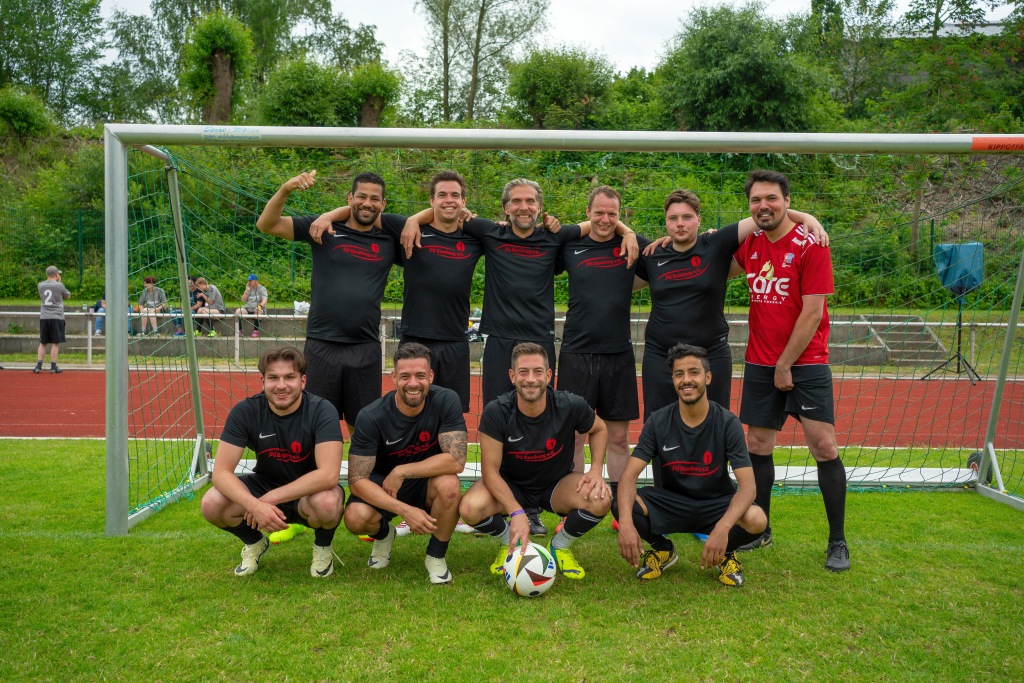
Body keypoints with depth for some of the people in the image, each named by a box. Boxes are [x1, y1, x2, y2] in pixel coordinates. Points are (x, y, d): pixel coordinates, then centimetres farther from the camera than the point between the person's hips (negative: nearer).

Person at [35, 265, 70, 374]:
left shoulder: (40, 285, 6)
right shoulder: (59, 285, -7)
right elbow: (68, 296, 8)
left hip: (43, 318, 4)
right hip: (56, 317, -4)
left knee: (43, 343, 11)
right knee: (55, 343, 0)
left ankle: (38, 366, 5)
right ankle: (53, 367, 0)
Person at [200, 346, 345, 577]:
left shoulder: (321, 411, -24)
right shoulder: (245, 411, -15)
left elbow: (328, 475, -33)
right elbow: (221, 472, -19)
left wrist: (271, 498, -31)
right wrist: (254, 506, -36)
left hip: (310, 490, -3)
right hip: (265, 484, 3)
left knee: (328, 503, -38)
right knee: (212, 504, -24)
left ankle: (323, 546, 0)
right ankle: (254, 542, 10)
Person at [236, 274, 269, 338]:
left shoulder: (262, 289, 2)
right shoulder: (249, 289, 16)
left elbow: (264, 300, -14)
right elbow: (243, 300, 9)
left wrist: (260, 306, -34)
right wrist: (247, 291, -2)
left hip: (259, 310, -4)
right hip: (248, 309, 4)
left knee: (257, 311, -39)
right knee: (238, 311, -24)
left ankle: (256, 331, -34)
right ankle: (239, 330, -22)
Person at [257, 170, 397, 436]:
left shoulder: (389, 241, 7)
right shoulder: (324, 228, 2)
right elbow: (266, 224, 0)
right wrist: (285, 189, -15)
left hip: (366, 349, 1)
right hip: (322, 345, -1)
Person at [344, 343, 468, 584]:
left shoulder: (446, 400, -20)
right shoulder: (371, 417, -21)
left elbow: (456, 460, -26)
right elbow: (357, 479, -22)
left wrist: (401, 472, -25)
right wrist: (405, 510, -34)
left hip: (427, 485, 0)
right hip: (382, 488, 0)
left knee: (449, 485, -34)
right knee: (356, 517, -31)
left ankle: (436, 555, -5)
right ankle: (382, 534, 10)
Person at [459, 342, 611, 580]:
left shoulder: (571, 406, -21)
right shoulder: (496, 412, -24)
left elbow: (599, 429, 2)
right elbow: (490, 471, -20)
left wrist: (596, 470, -14)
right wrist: (517, 512, -33)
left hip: (556, 485, 1)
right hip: (510, 487, -1)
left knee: (600, 500, -30)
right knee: (471, 508, -33)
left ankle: (561, 545, 4)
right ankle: (510, 542, 4)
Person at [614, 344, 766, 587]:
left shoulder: (727, 423, -14)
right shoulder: (658, 421, -11)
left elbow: (747, 484, -22)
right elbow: (629, 476, -18)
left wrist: (722, 528, -40)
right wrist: (626, 523, -38)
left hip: (716, 505, -1)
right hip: (669, 502, 1)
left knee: (757, 520, -33)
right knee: (622, 505, -28)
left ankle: (726, 552, 5)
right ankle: (662, 549, 5)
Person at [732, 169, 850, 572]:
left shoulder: (809, 245, -11)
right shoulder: (749, 245, 5)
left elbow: (812, 313, -14)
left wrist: (785, 365, -11)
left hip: (805, 363, -5)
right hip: (759, 364, 5)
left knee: (824, 447, -7)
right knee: (758, 446, 9)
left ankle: (838, 542, 6)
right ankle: (760, 530, 24)